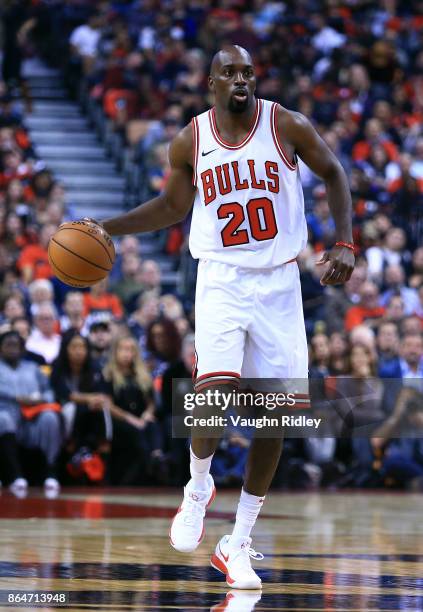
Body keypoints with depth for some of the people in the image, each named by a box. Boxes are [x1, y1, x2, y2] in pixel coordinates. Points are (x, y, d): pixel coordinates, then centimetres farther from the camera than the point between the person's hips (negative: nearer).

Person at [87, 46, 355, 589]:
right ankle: (198, 489, 7)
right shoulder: (190, 141, 0)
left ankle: (238, 543, 13)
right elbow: (171, 206, 14)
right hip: (221, 281, -1)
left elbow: (333, 175, 8)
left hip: (279, 283, 1)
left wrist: (344, 244, -2)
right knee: (215, 391, -24)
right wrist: (107, 228, 5)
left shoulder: (288, 127, -5)